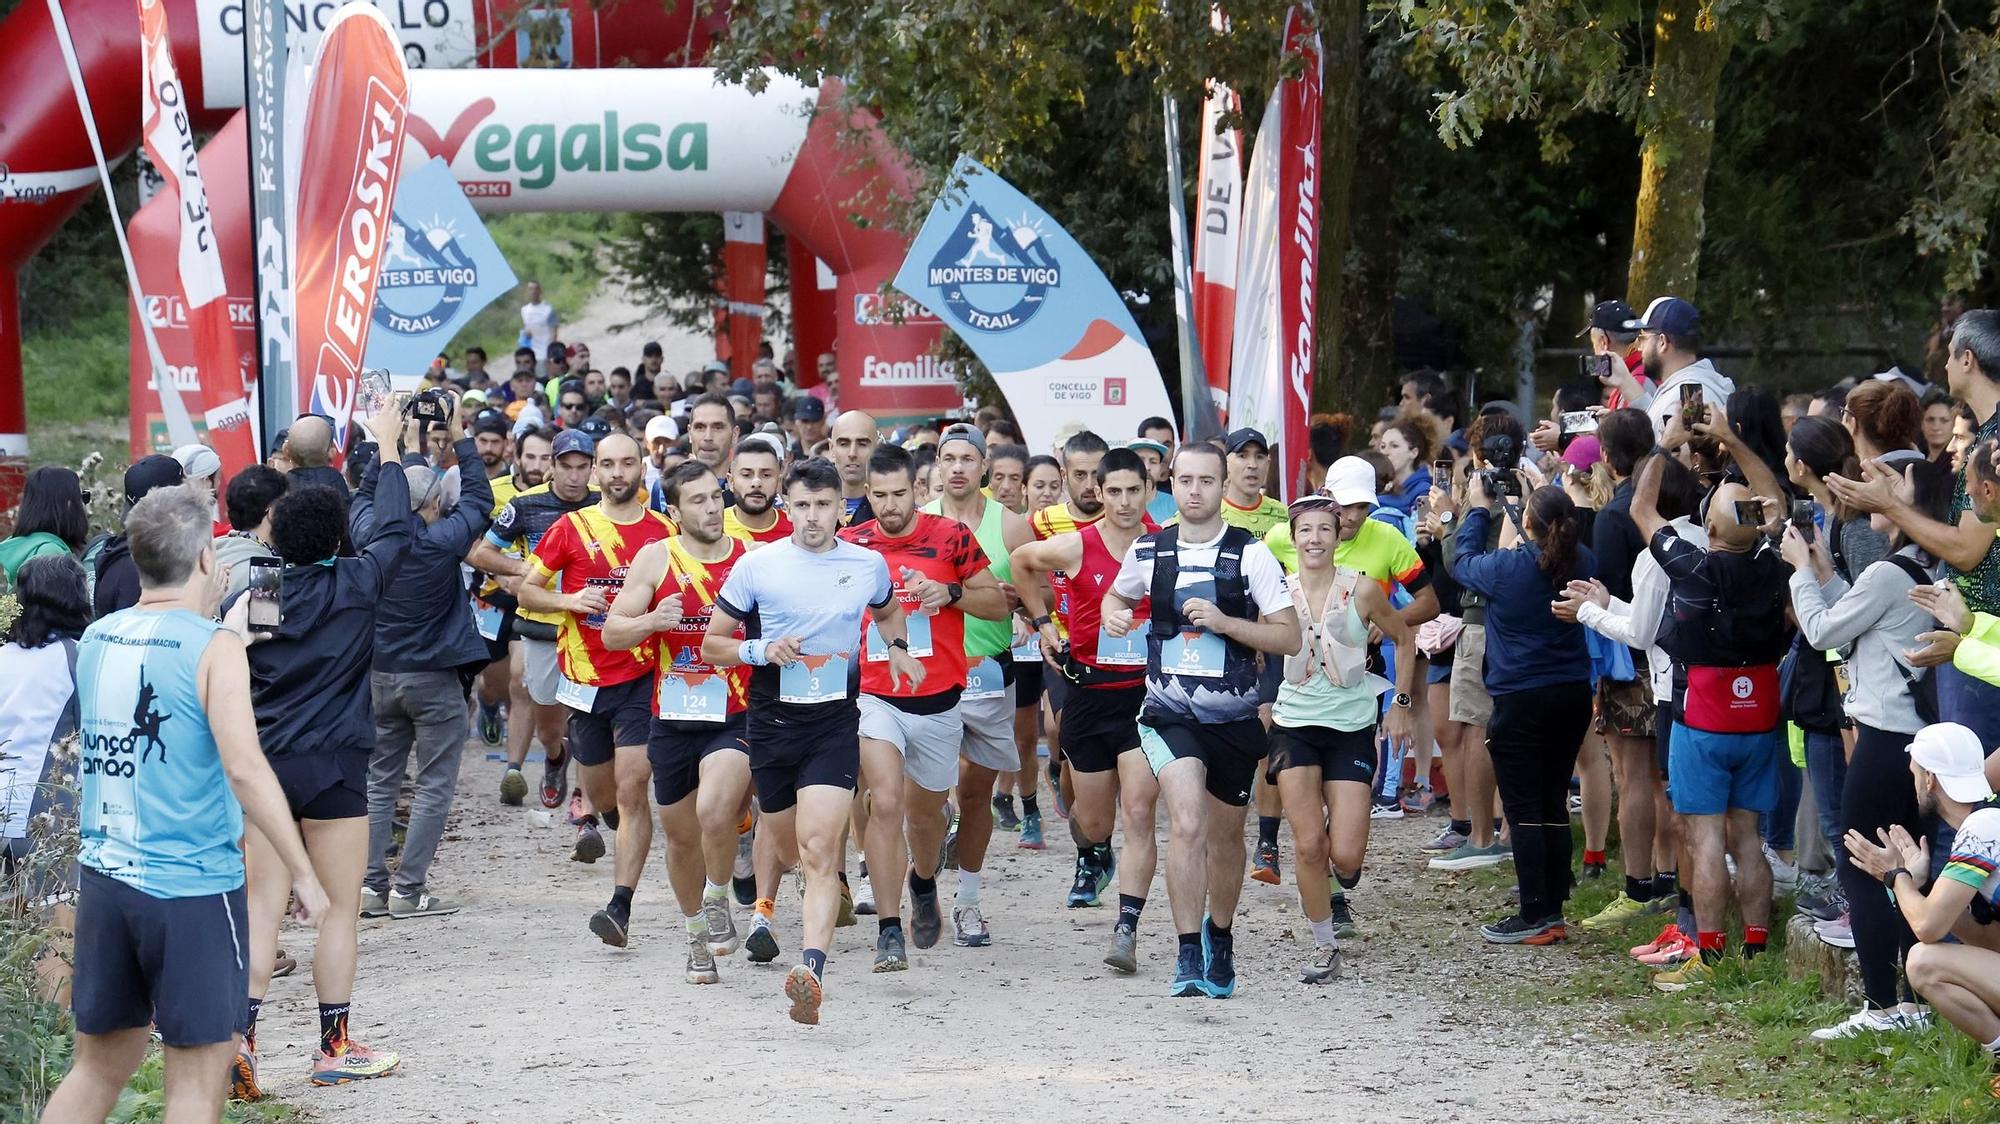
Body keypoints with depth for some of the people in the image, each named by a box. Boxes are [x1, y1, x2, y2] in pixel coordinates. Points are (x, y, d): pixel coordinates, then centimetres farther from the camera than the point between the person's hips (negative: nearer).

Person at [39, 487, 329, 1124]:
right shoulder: (214, 647, -12)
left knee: (100, 1065, 17)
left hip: (104, 877, 6)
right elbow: (244, 768, -21)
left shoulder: (96, 640, 7)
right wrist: (302, 873, -15)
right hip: (192, 886, -6)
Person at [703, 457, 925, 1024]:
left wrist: (897, 647, 9)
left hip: (835, 722, -1)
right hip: (772, 718, 1)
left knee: (819, 850, -17)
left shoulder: (869, 565, 4)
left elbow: (887, 612, 29)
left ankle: (811, 970, -27)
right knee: (785, 838, 15)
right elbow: (711, 644, 2)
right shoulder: (757, 565, -3)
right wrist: (760, 650, -15)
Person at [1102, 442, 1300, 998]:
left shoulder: (1251, 555, -6)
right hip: (1170, 715, -1)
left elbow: (1289, 638, -8)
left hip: (1234, 717, 1)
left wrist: (1223, 621, -20)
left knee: (1225, 837, 15)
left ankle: (1219, 938, 41)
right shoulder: (1147, 552, 1)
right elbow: (1117, 594, 23)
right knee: (1187, 823, -22)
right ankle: (1188, 954, -18)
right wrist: (1113, 614, 0)